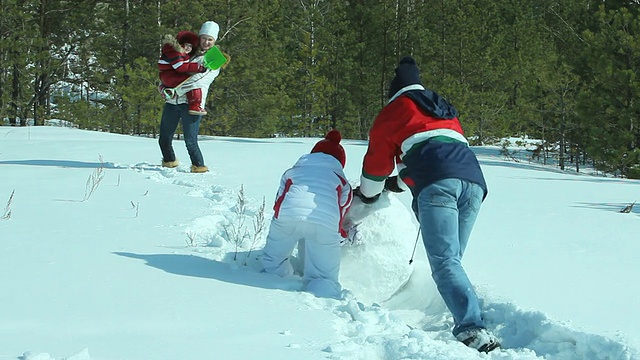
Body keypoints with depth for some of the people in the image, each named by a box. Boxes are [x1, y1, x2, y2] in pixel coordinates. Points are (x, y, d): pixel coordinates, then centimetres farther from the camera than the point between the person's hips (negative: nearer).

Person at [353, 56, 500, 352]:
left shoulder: (394, 110, 21)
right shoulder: (445, 111, 40)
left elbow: (378, 159, 24)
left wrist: (367, 193, 43)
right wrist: (399, 182, 60)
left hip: (437, 184, -6)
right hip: (474, 180, 6)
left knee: (445, 262, -16)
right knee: (452, 260, 11)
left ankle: (472, 330, -34)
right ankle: (469, 323, -4)